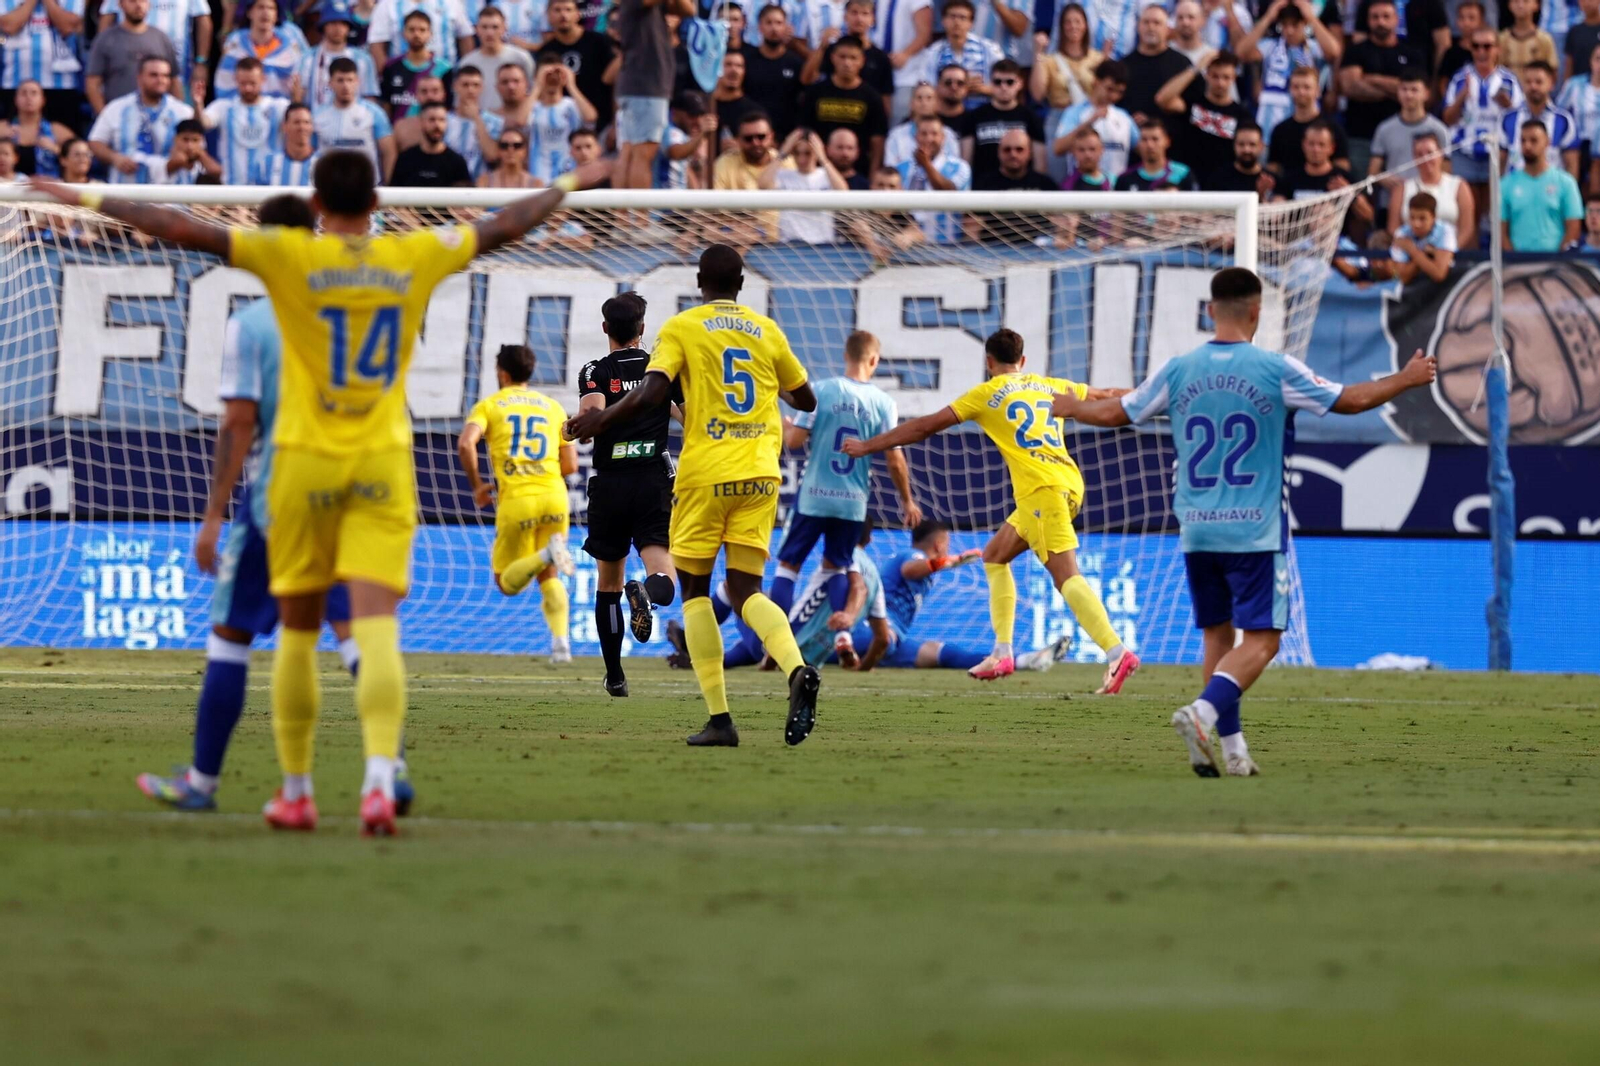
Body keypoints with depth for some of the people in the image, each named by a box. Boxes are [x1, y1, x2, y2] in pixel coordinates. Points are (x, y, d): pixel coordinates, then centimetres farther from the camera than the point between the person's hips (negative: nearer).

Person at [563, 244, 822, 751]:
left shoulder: (681, 328, -1)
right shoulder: (766, 331, 11)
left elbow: (650, 394, -14)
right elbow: (805, 400, 21)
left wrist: (599, 421, 0)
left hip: (705, 472, -3)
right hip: (759, 475, 3)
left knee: (695, 588, 8)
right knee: (746, 590, 6)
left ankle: (719, 718, -1)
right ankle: (797, 670, -25)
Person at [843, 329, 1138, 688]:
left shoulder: (986, 394, 5)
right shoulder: (1052, 386, 20)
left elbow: (926, 426, 8)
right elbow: (1105, 397, 31)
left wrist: (868, 446, 16)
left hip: (1042, 489, -7)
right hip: (1069, 483, 7)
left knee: (1066, 576, -16)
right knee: (995, 555, 21)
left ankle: (1117, 652, -31)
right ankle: (1002, 652, 19)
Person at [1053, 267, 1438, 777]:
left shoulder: (1177, 371, 2)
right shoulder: (1277, 370, -7)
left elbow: (1114, 413, 13)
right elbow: (1351, 400, 1)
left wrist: (1070, 407, 35)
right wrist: (1407, 379, 18)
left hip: (1196, 532, 4)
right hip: (1256, 532, -4)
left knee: (1219, 636, 14)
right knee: (1261, 639, -4)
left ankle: (1232, 748, 10)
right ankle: (1203, 711, -26)